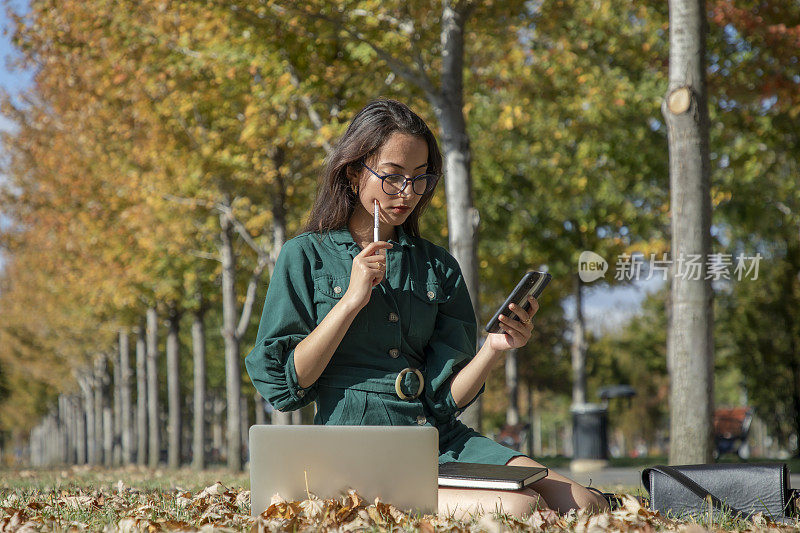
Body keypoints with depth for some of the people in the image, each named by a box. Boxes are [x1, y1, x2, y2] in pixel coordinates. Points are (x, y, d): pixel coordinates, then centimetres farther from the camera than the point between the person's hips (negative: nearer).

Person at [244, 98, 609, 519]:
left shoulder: (438, 267, 15)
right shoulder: (306, 257, 4)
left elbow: (446, 398, 8)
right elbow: (283, 385, -4)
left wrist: (493, 350, -12)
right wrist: (352, 299, -10)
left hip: (444, 438, 5)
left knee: (585, 506, -17)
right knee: (517, 508, -27)